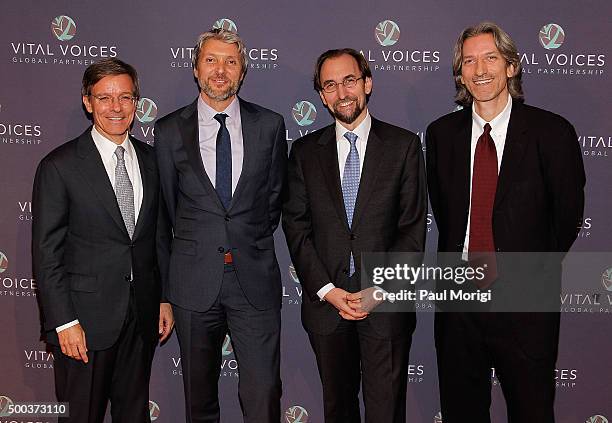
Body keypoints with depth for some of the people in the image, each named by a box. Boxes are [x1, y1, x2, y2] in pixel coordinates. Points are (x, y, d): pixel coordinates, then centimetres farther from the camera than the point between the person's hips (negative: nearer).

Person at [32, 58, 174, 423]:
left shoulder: (150, 159, 6)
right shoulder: (59, 166, -9)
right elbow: (47, 253, -10)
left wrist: (164, 298, 9)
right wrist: (63, 322, -13)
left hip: (142, 315, 5)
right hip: (87, 319, -4)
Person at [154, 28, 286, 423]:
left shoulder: (270, 125, 4)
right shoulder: (170, 130, 3)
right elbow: (165, 209, 8)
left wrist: (252, 244, 11)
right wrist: (168, 278, 11)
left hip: (255, 277, 0)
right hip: (194, 282, 1)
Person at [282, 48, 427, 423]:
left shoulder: (404, 145, 1)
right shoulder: (305, 151, 6)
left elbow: (413, 227, -3)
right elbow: (296, 227, 2)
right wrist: (327, 290, -8)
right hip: (325, 303, 2)